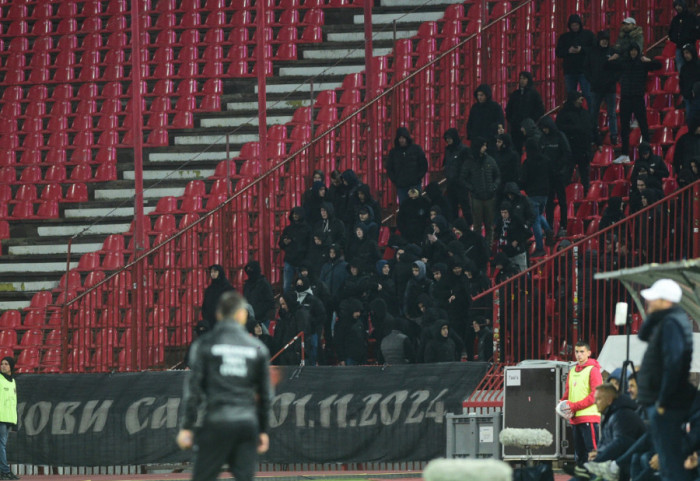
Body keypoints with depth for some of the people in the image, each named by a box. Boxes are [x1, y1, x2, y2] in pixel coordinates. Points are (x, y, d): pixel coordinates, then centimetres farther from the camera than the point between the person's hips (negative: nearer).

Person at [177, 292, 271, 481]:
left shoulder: (204, 345, 0)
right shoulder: (258, 348, 8)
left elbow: (193, 389, -3)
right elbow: (265, 394, 13)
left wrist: (186, 427, -1)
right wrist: (263, 430, 21)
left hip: (217, 423, -3)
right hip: (248, 423, 3)